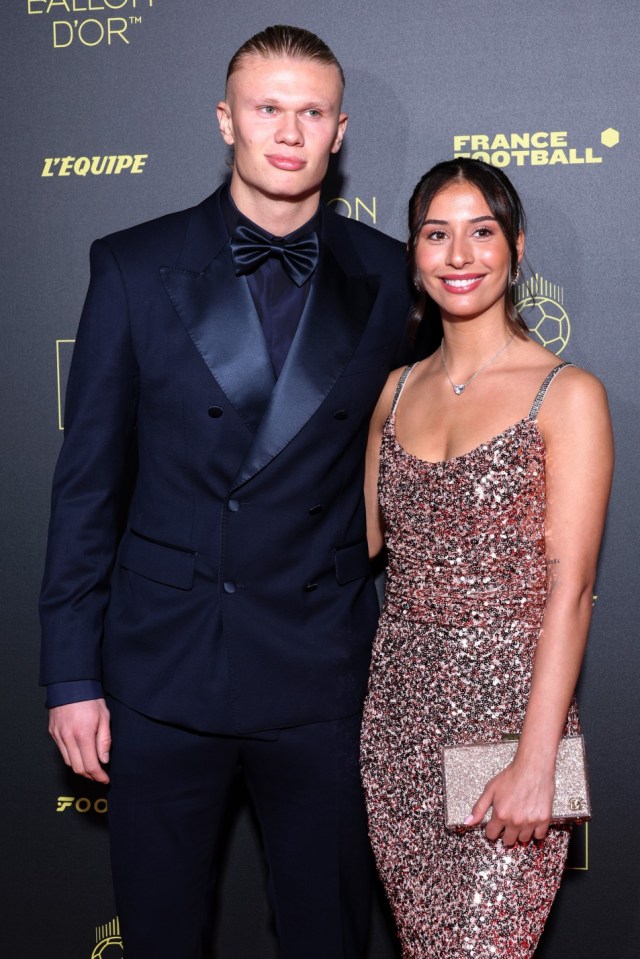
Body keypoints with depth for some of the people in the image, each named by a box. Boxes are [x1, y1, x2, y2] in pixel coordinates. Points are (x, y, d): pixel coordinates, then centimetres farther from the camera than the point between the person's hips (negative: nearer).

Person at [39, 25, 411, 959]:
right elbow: (88, 479, -1)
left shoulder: (386, 278, 0)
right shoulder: (134, 266, -2)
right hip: (159, 670, 0)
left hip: (320, 673, 1)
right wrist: (72, 672, -3)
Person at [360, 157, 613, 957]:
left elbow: (569, 586, -12)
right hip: (399, 708, 5)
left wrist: (535, 760, -17)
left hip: (506, 706, -5)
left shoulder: (566, 395, -7)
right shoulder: (398, 391, 10)